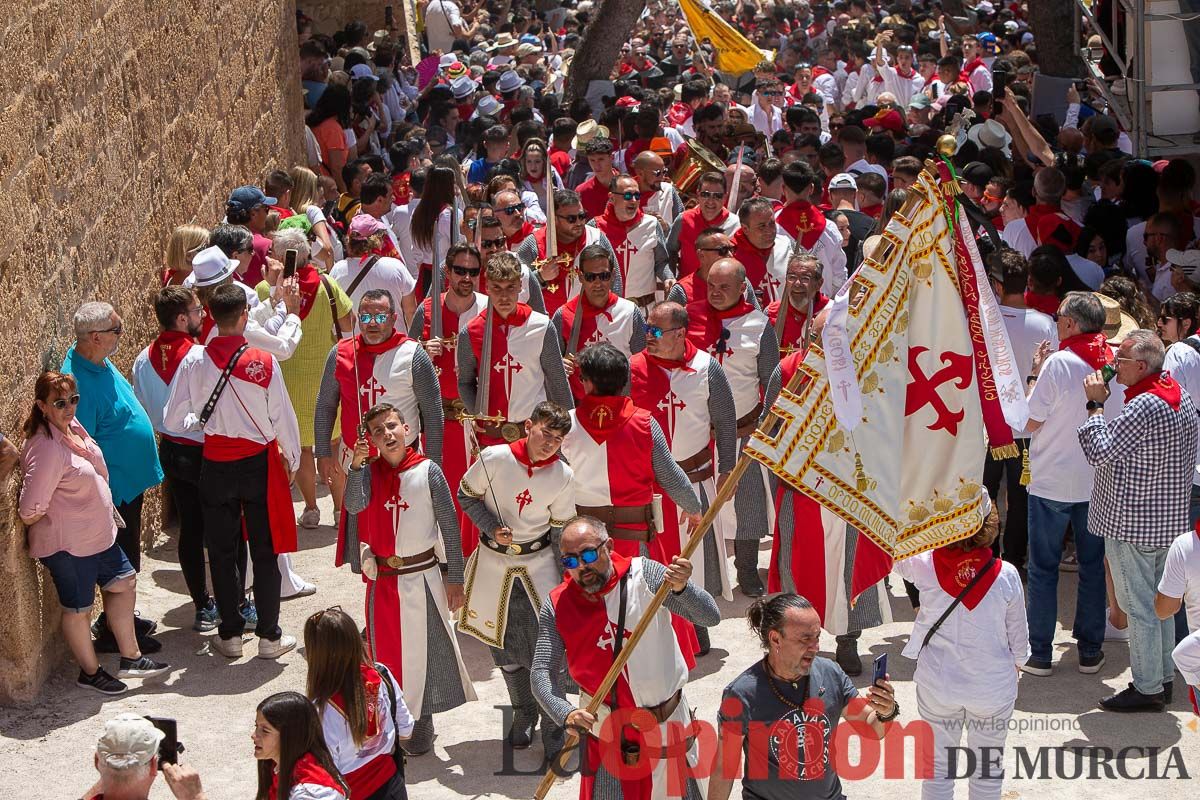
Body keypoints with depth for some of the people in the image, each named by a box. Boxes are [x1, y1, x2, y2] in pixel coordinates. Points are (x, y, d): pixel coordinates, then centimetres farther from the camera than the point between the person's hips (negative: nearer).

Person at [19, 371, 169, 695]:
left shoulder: (72, 426, -1)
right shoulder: (46, 449, -30)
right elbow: (30, 512, -29)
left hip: (99, 533, 9)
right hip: (68, 545, -9)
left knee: (123, 583, 19)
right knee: (78, 608, 9)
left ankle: (130, 657, 32)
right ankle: (90, 672, 29)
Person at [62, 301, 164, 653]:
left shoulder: (101, 363, 2)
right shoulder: (81, 382, -28)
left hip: (130, 480, 9)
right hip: (115, 490, -9)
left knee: (127, 558, 21)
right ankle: (112, 631, 17)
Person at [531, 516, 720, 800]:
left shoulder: (643, 574, -12)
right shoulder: (557, 607, -6)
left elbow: (710, 617, -17)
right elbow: (541, 674, -9)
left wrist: (681, 588, -38)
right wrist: (565, 714, -28)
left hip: (667, 725, 0)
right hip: (606, 735, 1)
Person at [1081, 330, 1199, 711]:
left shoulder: (1144, 407, -25)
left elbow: (1100, 452, -21)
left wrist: (1095, 405, -14)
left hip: (1133, 524, -10)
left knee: (1138, 607, -1)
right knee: (1160, 602, 18)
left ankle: (1147, 689, 5)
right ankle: (1163, 676, 27)